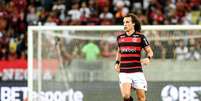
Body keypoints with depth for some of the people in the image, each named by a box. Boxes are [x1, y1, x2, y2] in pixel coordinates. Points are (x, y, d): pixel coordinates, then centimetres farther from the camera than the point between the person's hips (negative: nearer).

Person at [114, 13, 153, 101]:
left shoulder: (140, 37, 0)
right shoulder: (120, 38, 10)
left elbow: (150, 52, 5)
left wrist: (148, 58, -16)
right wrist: (117, 63, 13)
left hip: (137, 71, -2)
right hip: (124, 72, 2)